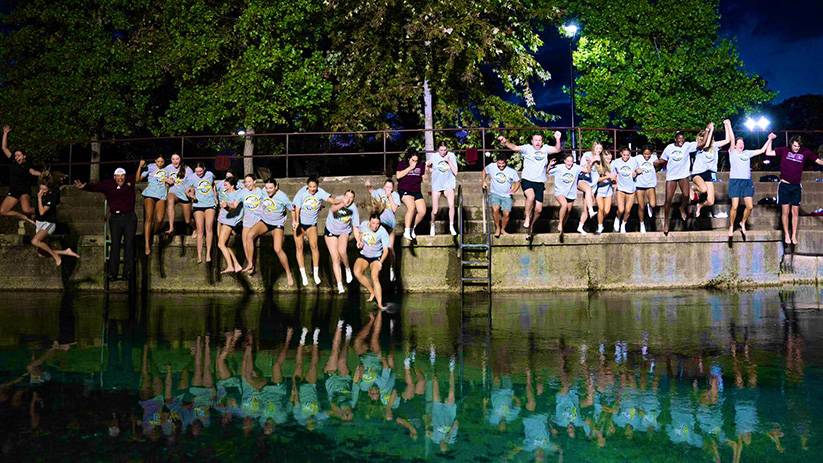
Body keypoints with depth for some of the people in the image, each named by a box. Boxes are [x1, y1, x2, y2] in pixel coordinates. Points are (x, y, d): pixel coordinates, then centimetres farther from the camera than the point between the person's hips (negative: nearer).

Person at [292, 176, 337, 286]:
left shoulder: (320, 192, -16)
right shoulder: (301, 193, -17)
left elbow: (331, 200, -31)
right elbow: (297, 208, -20)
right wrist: (296, 221, -35)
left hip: (312, 224, 0)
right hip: (299, 223, 0)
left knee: (314, 246, -8)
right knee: (299, 247, 0)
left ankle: (316, 274, 5)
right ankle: (303, 275, 9)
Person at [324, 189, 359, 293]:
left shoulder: (353, 208, -16)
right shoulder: (338, 201, -20)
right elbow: (333, 209, -43)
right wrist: (343, 204, -60)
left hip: (344, 232, 0)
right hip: (331, 231, 0)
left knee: (342, 251, -28)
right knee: (335, 258, -5)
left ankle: (347, 269, 3)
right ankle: (339, 285, 0)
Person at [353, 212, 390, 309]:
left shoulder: (382, 232, -20)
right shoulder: (364, 224, -9)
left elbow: (386, 250, -17)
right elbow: (359, 231, 17)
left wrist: (381, 262, -33)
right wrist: (359, 241, -2)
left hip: (376, 257, -4)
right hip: (364, 255, 4)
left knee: (375, 277, -26)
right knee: (357, 272, -23)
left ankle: (380, 304, -27)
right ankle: (372, 292, -7)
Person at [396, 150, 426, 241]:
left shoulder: (420, 166, 11)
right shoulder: (402, 164, 1)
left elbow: (423, 179, 17)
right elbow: (398, 175, -13)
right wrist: (410, 168, -11)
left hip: (417, 191, 6)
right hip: (404, 190, -6)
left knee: (422, 211, -7)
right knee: (411, 207, -29)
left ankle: (412, 228, 14)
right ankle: (406, 232, -23)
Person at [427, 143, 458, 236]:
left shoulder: (451, 156, -5)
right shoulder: (434, 156, -3)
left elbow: (455, 172, -8)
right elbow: (430, 171, 9)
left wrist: (449, 161, -18)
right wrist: (427, 166, -13)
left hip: (449, 184, -1)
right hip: (436, 184, 1)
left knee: (451, 205, -25)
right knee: (435, 211, -1)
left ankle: (451, 226, -10)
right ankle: (432, 225, 28)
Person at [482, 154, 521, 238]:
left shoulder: (512, 171, -3)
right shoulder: (491, 167, -3)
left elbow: (517, 182, 9)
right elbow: (484, 171, 18)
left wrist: (513, 190, -5)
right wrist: (484, 181, 6)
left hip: (506, 196, 1)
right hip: (494, 194, -1)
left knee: (506, 213, -12)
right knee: (495, 209, -28)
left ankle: (503, 229, 16)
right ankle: (497, 228, -6)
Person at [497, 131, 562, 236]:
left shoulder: (545, 149, 11)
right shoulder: (527, 148, 0)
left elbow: (557, 149, 6)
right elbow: (514, 147, -12)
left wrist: (557, 139, -11)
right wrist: (505, 142, -29)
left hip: (540, 182, 4)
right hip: (527, 180, -4)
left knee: (538, 209, 1)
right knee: (531, 196, -35)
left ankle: (530, 226, 24)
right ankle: (527, 218, -13)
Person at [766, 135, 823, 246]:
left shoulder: (805, 152, 0)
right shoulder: (784, 150, -1)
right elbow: (768, 153, -2)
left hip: (796, 187, 1)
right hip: (784, 185, -1)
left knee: (795, 212, 6)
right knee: (785, 211, 2)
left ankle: (794, 236, 14)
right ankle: (786, 235, 11)